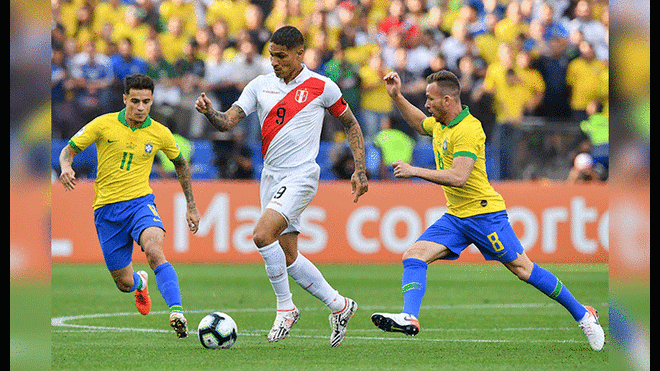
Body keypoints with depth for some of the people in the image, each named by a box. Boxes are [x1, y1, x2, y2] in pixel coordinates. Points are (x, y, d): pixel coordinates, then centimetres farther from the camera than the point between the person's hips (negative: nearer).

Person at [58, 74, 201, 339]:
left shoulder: (160, 134, 0)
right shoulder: (103, 125, -4)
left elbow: (180, 164, 19)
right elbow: (68, 150, 6)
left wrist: (191, 206, 20)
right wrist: (66, 168, -18)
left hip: (140, 201, -1)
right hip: (106, 208, 1)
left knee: (154, 251, -33)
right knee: (124, 283, 4)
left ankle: (177, 313, -43)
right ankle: (140, 283, 44)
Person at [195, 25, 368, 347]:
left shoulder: (321, 87, -3)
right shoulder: (260, 85, 7)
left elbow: (351, 125, 8)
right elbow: (228, 121, 1)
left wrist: (360, 170, 2)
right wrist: (209, 112, -22)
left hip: (301, 175, -6)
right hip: (271, 176, 6)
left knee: (262, 234, -24)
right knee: (287, 256, 8)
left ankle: (285, 307, -9)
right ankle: (338, 305, 24)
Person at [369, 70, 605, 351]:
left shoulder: (468, 130, -20)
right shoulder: (439, 124, 8)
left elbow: (459, 177, -30)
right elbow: (419, 123, 33)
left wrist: (414, 171, -25)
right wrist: (396, 96, 20)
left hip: (483, 213, -8)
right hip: (455, 217, 8)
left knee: (523, 269, -2)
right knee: (414, 255, -12)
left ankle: (583, 315, 10)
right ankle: (409, 317, -24)